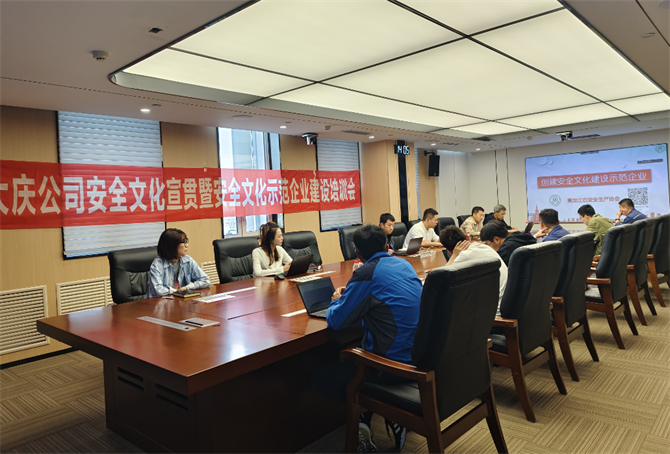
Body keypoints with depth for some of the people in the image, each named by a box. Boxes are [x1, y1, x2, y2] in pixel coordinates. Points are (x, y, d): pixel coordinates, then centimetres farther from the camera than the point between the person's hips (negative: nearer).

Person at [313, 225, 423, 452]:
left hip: (394, 364, -9)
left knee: (320, 376, 5)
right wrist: (352, 294, 23)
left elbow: (336, 321, -13)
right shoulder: (404, 264, 7)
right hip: (419, 356, 9)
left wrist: (336, 300, 9)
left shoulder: (366, 274, -17)